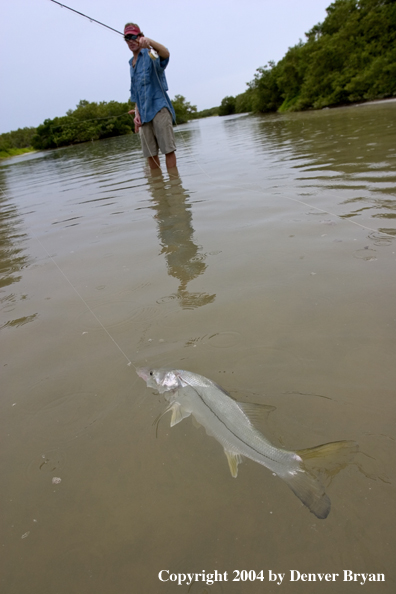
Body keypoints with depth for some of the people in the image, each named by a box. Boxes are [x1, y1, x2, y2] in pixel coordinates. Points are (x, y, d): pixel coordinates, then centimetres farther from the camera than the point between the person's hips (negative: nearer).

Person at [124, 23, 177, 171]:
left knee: (168, 149, -9)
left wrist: (149, 41, -41)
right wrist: (137, 113, 10)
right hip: (144, 113, 7)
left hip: (159, 108, -6)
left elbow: (165, 53, -24)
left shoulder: (150, 55, 1)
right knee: (150, 153, 3)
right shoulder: (132, 64, 21)